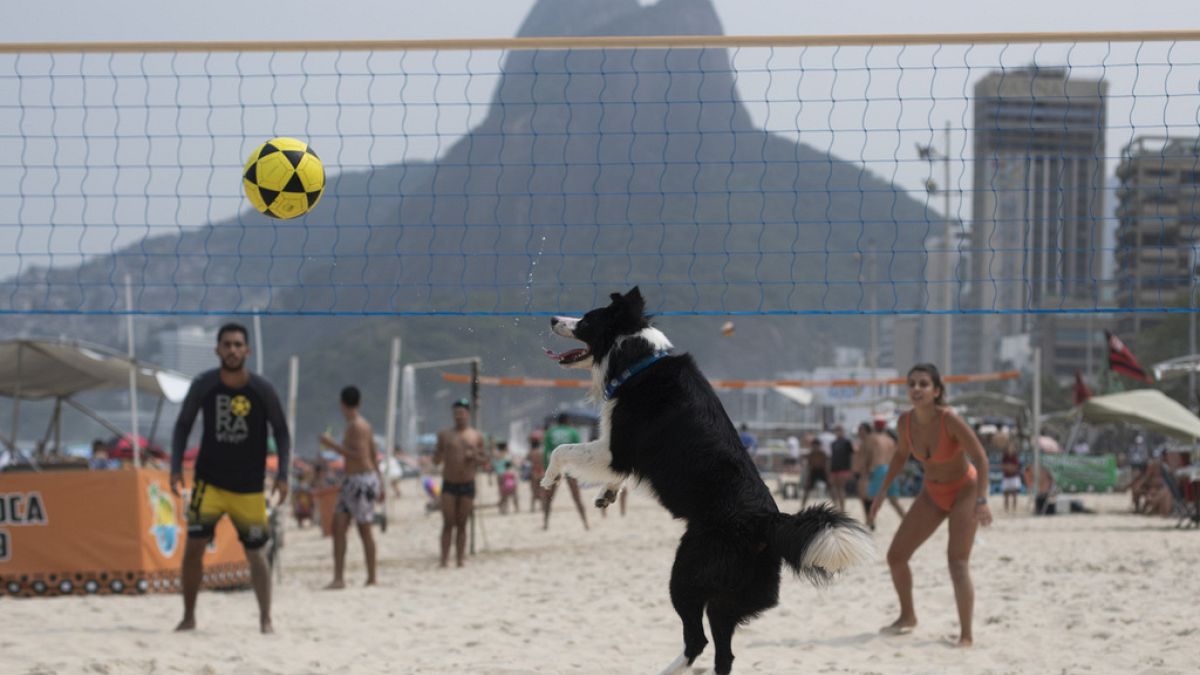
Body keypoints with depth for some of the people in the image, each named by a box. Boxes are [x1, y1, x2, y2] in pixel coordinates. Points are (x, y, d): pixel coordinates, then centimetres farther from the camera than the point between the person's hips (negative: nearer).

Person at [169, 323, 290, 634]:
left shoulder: (262, 390, -7)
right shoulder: (203, 385, -6)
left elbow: (281, 432, 1)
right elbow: (183, 425, 4)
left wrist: (282, 475, -9)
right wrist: (176, 468, -5)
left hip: (249, 488, 0)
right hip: (209, 481, 0)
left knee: (255, 553, 0)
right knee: (193, 546, -7)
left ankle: (266, 619, 9)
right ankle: (188, 617, 7)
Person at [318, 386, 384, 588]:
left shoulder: (357, 426, -13)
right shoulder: (353, 425, 16)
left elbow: (359, 456, -22)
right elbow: (374, 457, 20)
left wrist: (333, 445, -18)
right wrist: (380, 484, 25)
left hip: (363, 480, -9)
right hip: (350, 481, 9)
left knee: (364, 529, -4)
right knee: (338, 526, 3)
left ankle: (371, 578, 0)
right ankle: (338, 578, 0)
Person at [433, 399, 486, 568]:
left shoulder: (476, 436, 7)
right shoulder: (445, 435, 6)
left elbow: (484, 458, 10)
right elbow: (436, 461, 8)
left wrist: (474, 456, -11)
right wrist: (438, 454, -15)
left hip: (467, 484, 1)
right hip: (449, 485, -1)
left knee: (461, 525, 4)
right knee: (448, 524, -6)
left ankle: (460, 559, 6)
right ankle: (445, 559, -6)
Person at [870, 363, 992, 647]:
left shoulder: (950, 421, -29)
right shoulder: (906, 422, -13)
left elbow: (980, 458, -26)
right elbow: (902, 455, 8)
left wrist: (981, 501, -35)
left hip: (964, 490, -6)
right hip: (932, 493, 6)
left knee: (958, 563, -17)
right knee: (896, 555, 5)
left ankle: (966, 635, -13)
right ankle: (907, 617, 27)